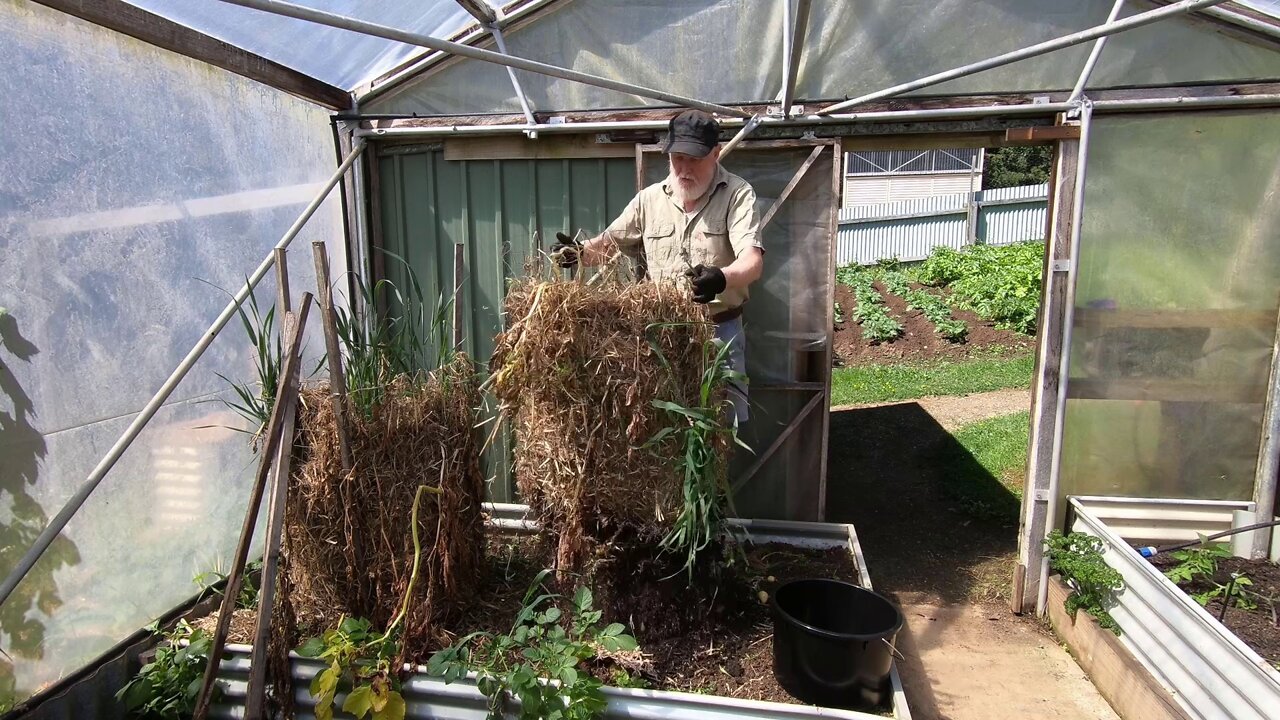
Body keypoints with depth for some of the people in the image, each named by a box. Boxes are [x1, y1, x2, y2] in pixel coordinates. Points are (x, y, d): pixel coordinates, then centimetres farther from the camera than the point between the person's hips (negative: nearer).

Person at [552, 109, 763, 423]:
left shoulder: (737, 194, -7)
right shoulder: (649, 199, 6)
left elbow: (753, 261, -20)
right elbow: (611, 242, 15)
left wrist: (722, 278, -42)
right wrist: (580, 253, -7)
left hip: (719, 331, -3)